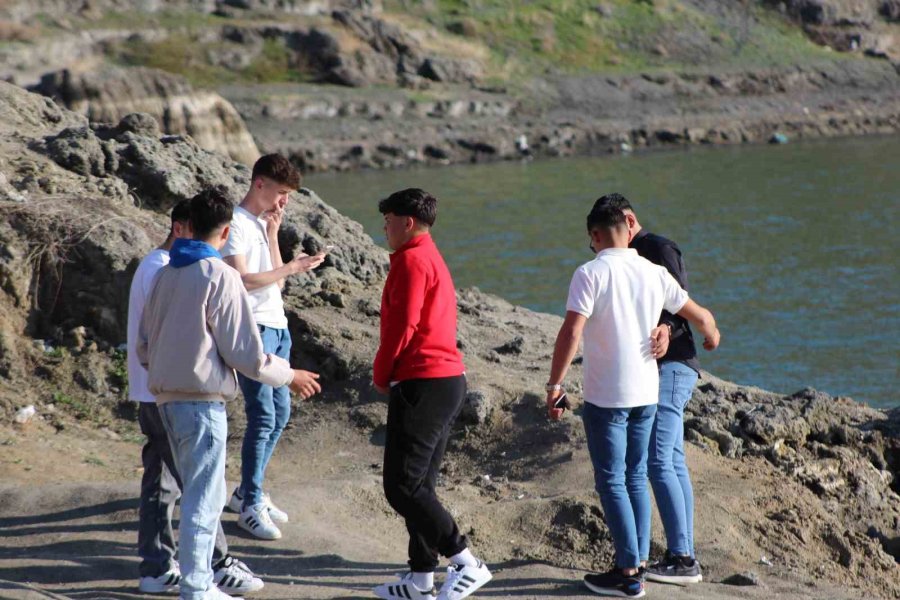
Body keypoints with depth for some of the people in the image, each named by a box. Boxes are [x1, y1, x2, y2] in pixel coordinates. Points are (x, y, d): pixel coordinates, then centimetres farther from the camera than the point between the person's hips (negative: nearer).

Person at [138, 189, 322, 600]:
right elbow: (244, 352, -12)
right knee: (204, 498, -3)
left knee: (196, 492, 18)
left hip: (166, 397, 8)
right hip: (202, 400, -8)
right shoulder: (219, 276, -12)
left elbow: (144, 346, 16)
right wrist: (289, 376, 3)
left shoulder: (166, 274, 10)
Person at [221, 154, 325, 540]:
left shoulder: (264, 223, 17)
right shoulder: (237, 224, -12)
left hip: (277, 327, 9)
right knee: (263, 416, -11)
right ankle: (250, 507, -5)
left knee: (280, 414, 13)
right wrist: (292, 268, -17)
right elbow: (241, 280, -20)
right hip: (252, 328, -9)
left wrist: (273, 234, 2)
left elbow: (275, 280, 10)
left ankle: (248, 492, 25)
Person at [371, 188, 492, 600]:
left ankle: (468, 564, -9)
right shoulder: (433, 259, 21)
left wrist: (381, 373, -3)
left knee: (402, 486, -8)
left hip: (422, 383, -10)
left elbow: (403, 326, -16)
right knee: (419, 485, 13)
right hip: (448, 380, 10)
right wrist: (391, 373, 12)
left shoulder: (412, 260, -11)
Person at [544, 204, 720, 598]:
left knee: (612, 482, 2)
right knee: (636, 478, 16)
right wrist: (712, 338, 35)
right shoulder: (654, 273, 4)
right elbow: (700, 316, 14)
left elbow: (571, 333, -22)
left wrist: (555, 385, -16)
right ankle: (638, 562, 18)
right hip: (646, 394, 5)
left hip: (605, 398, -5)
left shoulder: (591, 274, -12)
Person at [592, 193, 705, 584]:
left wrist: (666, 329, -38)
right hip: (658, 368, 10)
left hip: (670, 365, -10)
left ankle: (682, 559, -17)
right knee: (672, 462, 8)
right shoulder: (635, 256, 20)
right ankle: (683, 556, 9)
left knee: (658, 461, -15)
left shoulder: (659, 249, -9)